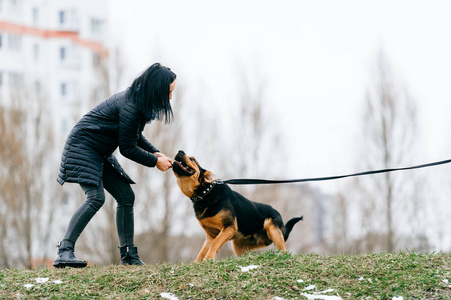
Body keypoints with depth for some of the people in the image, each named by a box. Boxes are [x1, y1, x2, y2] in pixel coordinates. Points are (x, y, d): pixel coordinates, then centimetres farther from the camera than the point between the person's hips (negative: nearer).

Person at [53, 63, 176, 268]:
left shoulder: (138, 100, 6)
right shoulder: (130, 106, -25)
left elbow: (134, 136, 20)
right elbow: (127, 149, -20)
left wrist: (155, 152, 6)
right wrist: (155, 162, -10)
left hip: (100, 154, 10)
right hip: (83, 146, -10)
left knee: (126, 196, 5)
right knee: (96, 198, -25)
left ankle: (128, 255, 9)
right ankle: (64, 252, -31)